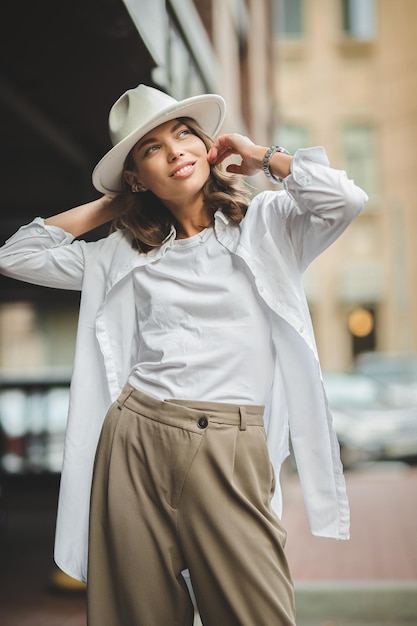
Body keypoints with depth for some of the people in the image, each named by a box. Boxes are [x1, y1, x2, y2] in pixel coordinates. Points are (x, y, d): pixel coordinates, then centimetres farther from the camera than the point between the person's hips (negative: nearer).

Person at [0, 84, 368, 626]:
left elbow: (345, 198, -10)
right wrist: (107, 206, 17)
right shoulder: (124, 254, 15)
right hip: (134, 440, 3)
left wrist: (262, 158, 6)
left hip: (229, 452, -2)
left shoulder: (265, 223, 9)